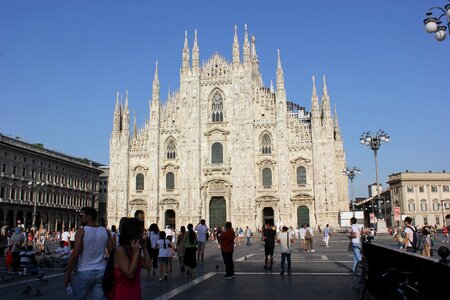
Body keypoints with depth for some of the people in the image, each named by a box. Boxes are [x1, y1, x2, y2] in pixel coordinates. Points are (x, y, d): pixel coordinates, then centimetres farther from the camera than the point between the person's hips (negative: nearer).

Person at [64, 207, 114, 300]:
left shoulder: (81, 231, -10)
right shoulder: (106, 232, 3)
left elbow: (75, 255, -15)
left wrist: (67, 274, -6)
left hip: (84, 272, -4)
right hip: (101, 272, 4)